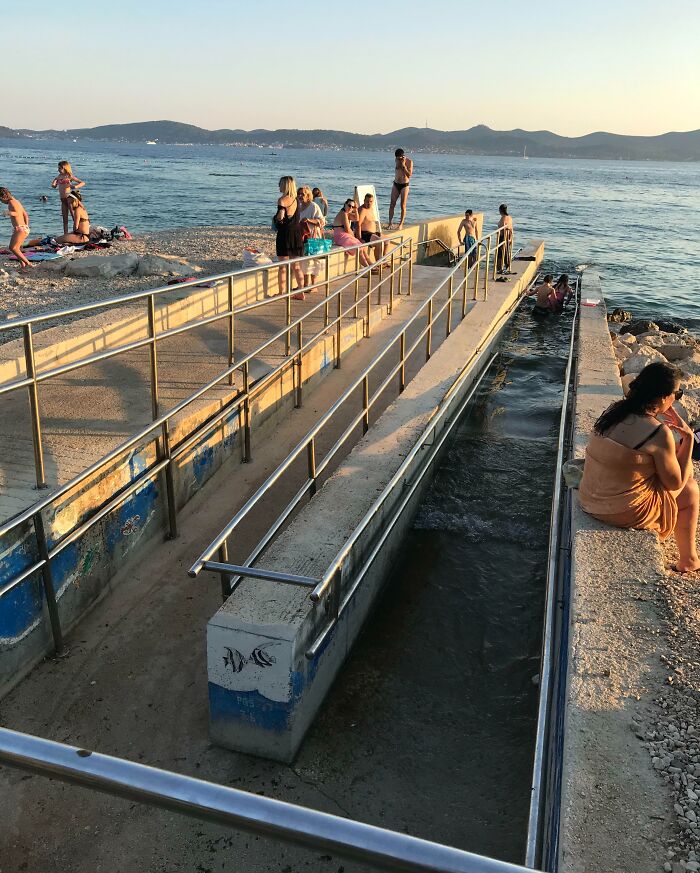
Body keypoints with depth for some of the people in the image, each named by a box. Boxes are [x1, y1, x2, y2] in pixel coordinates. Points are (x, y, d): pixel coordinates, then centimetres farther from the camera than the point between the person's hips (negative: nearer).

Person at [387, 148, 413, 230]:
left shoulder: (409, 162, -8)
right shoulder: (396, 161, 6)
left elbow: (409, 175, -14)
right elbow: (396, 171, 11)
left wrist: (403, 165, -18)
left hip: (404, 185, -4)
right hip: (396, 184, 5)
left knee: (403, 206, -3)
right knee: (392, 204, -1)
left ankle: (401, 224, 2)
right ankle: (390, 223, 2)